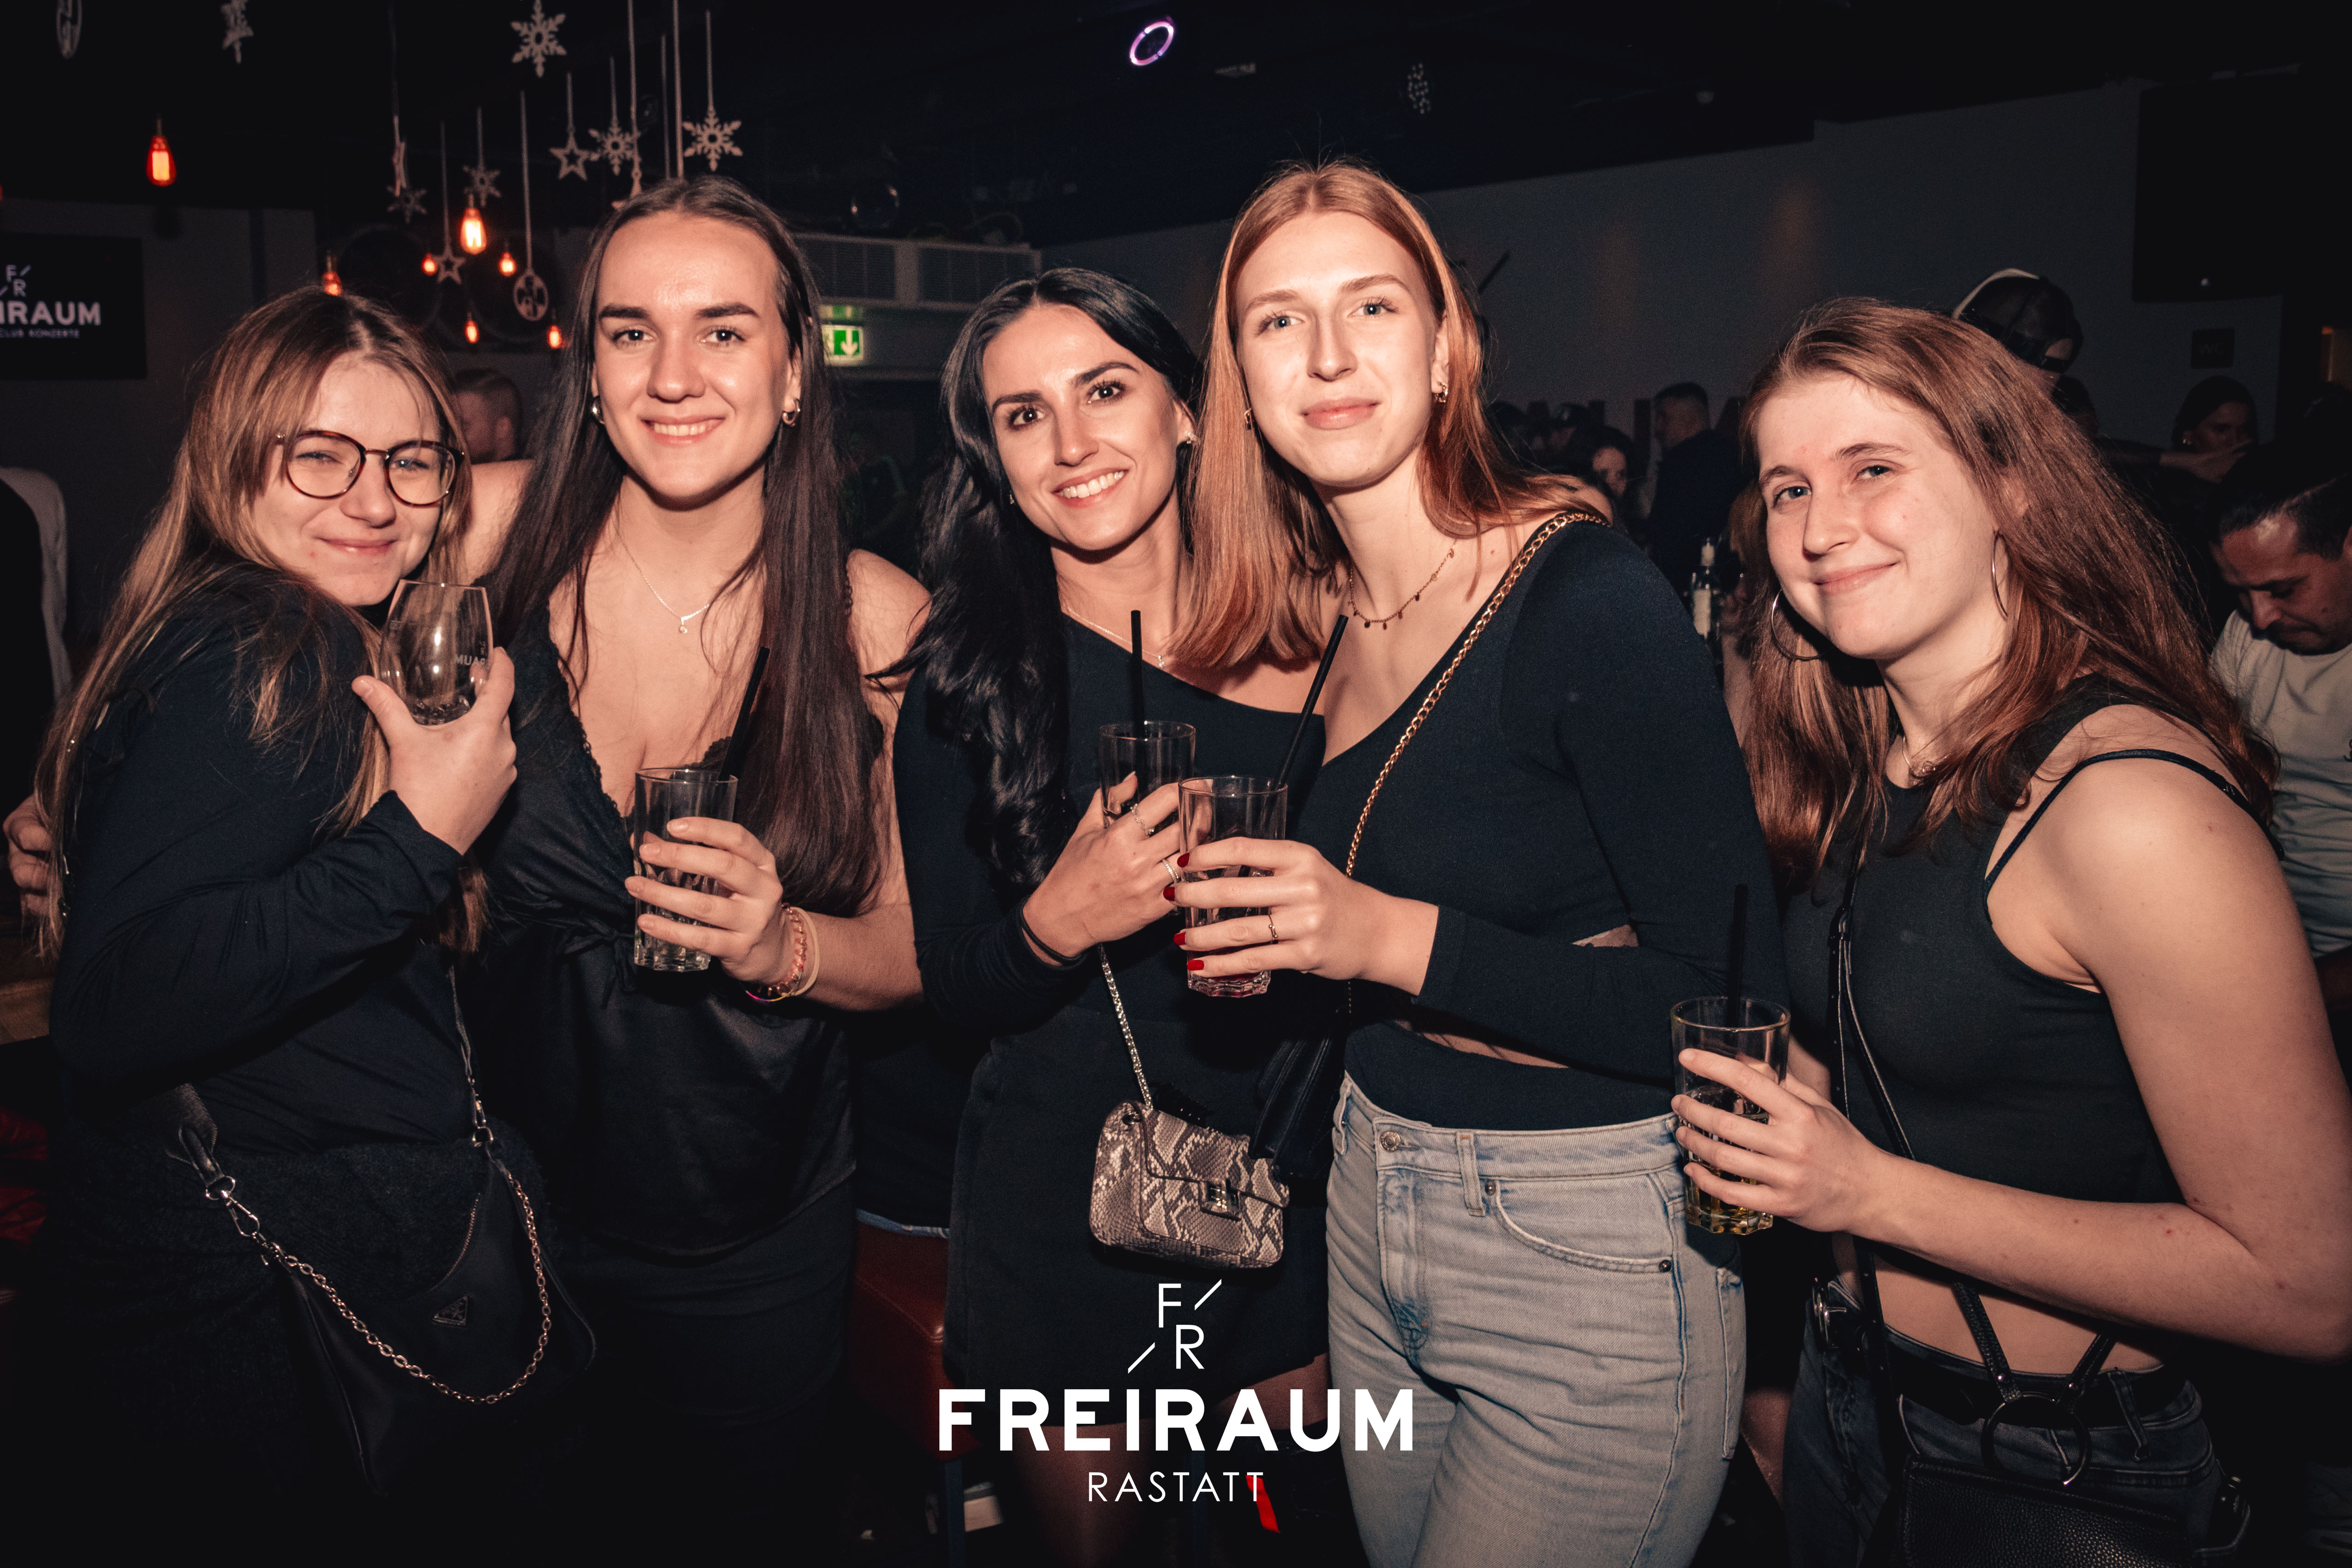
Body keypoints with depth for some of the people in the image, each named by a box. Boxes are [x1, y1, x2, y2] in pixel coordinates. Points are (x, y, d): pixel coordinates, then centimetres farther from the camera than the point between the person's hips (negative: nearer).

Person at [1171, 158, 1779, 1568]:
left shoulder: (1588, 596, -18)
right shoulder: (1314, 622, 3)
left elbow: (1736, 996, -22)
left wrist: (1396, 938, -25)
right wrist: (1271, 933, -3)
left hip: (1591, 1263, -7)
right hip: (1377, 1223, 7)